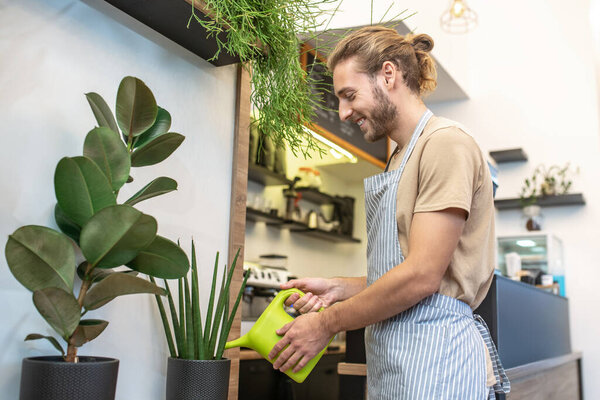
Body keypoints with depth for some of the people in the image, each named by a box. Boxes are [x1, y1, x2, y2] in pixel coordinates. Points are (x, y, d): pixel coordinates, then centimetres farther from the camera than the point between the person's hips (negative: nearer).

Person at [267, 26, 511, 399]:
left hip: (432, 352, -8)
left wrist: (327, 323, -10)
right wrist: (339, 288, 4)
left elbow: (422, 274, -18)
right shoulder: (402, 156, 18)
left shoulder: (446, 143, -10)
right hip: (392, 355, 8)